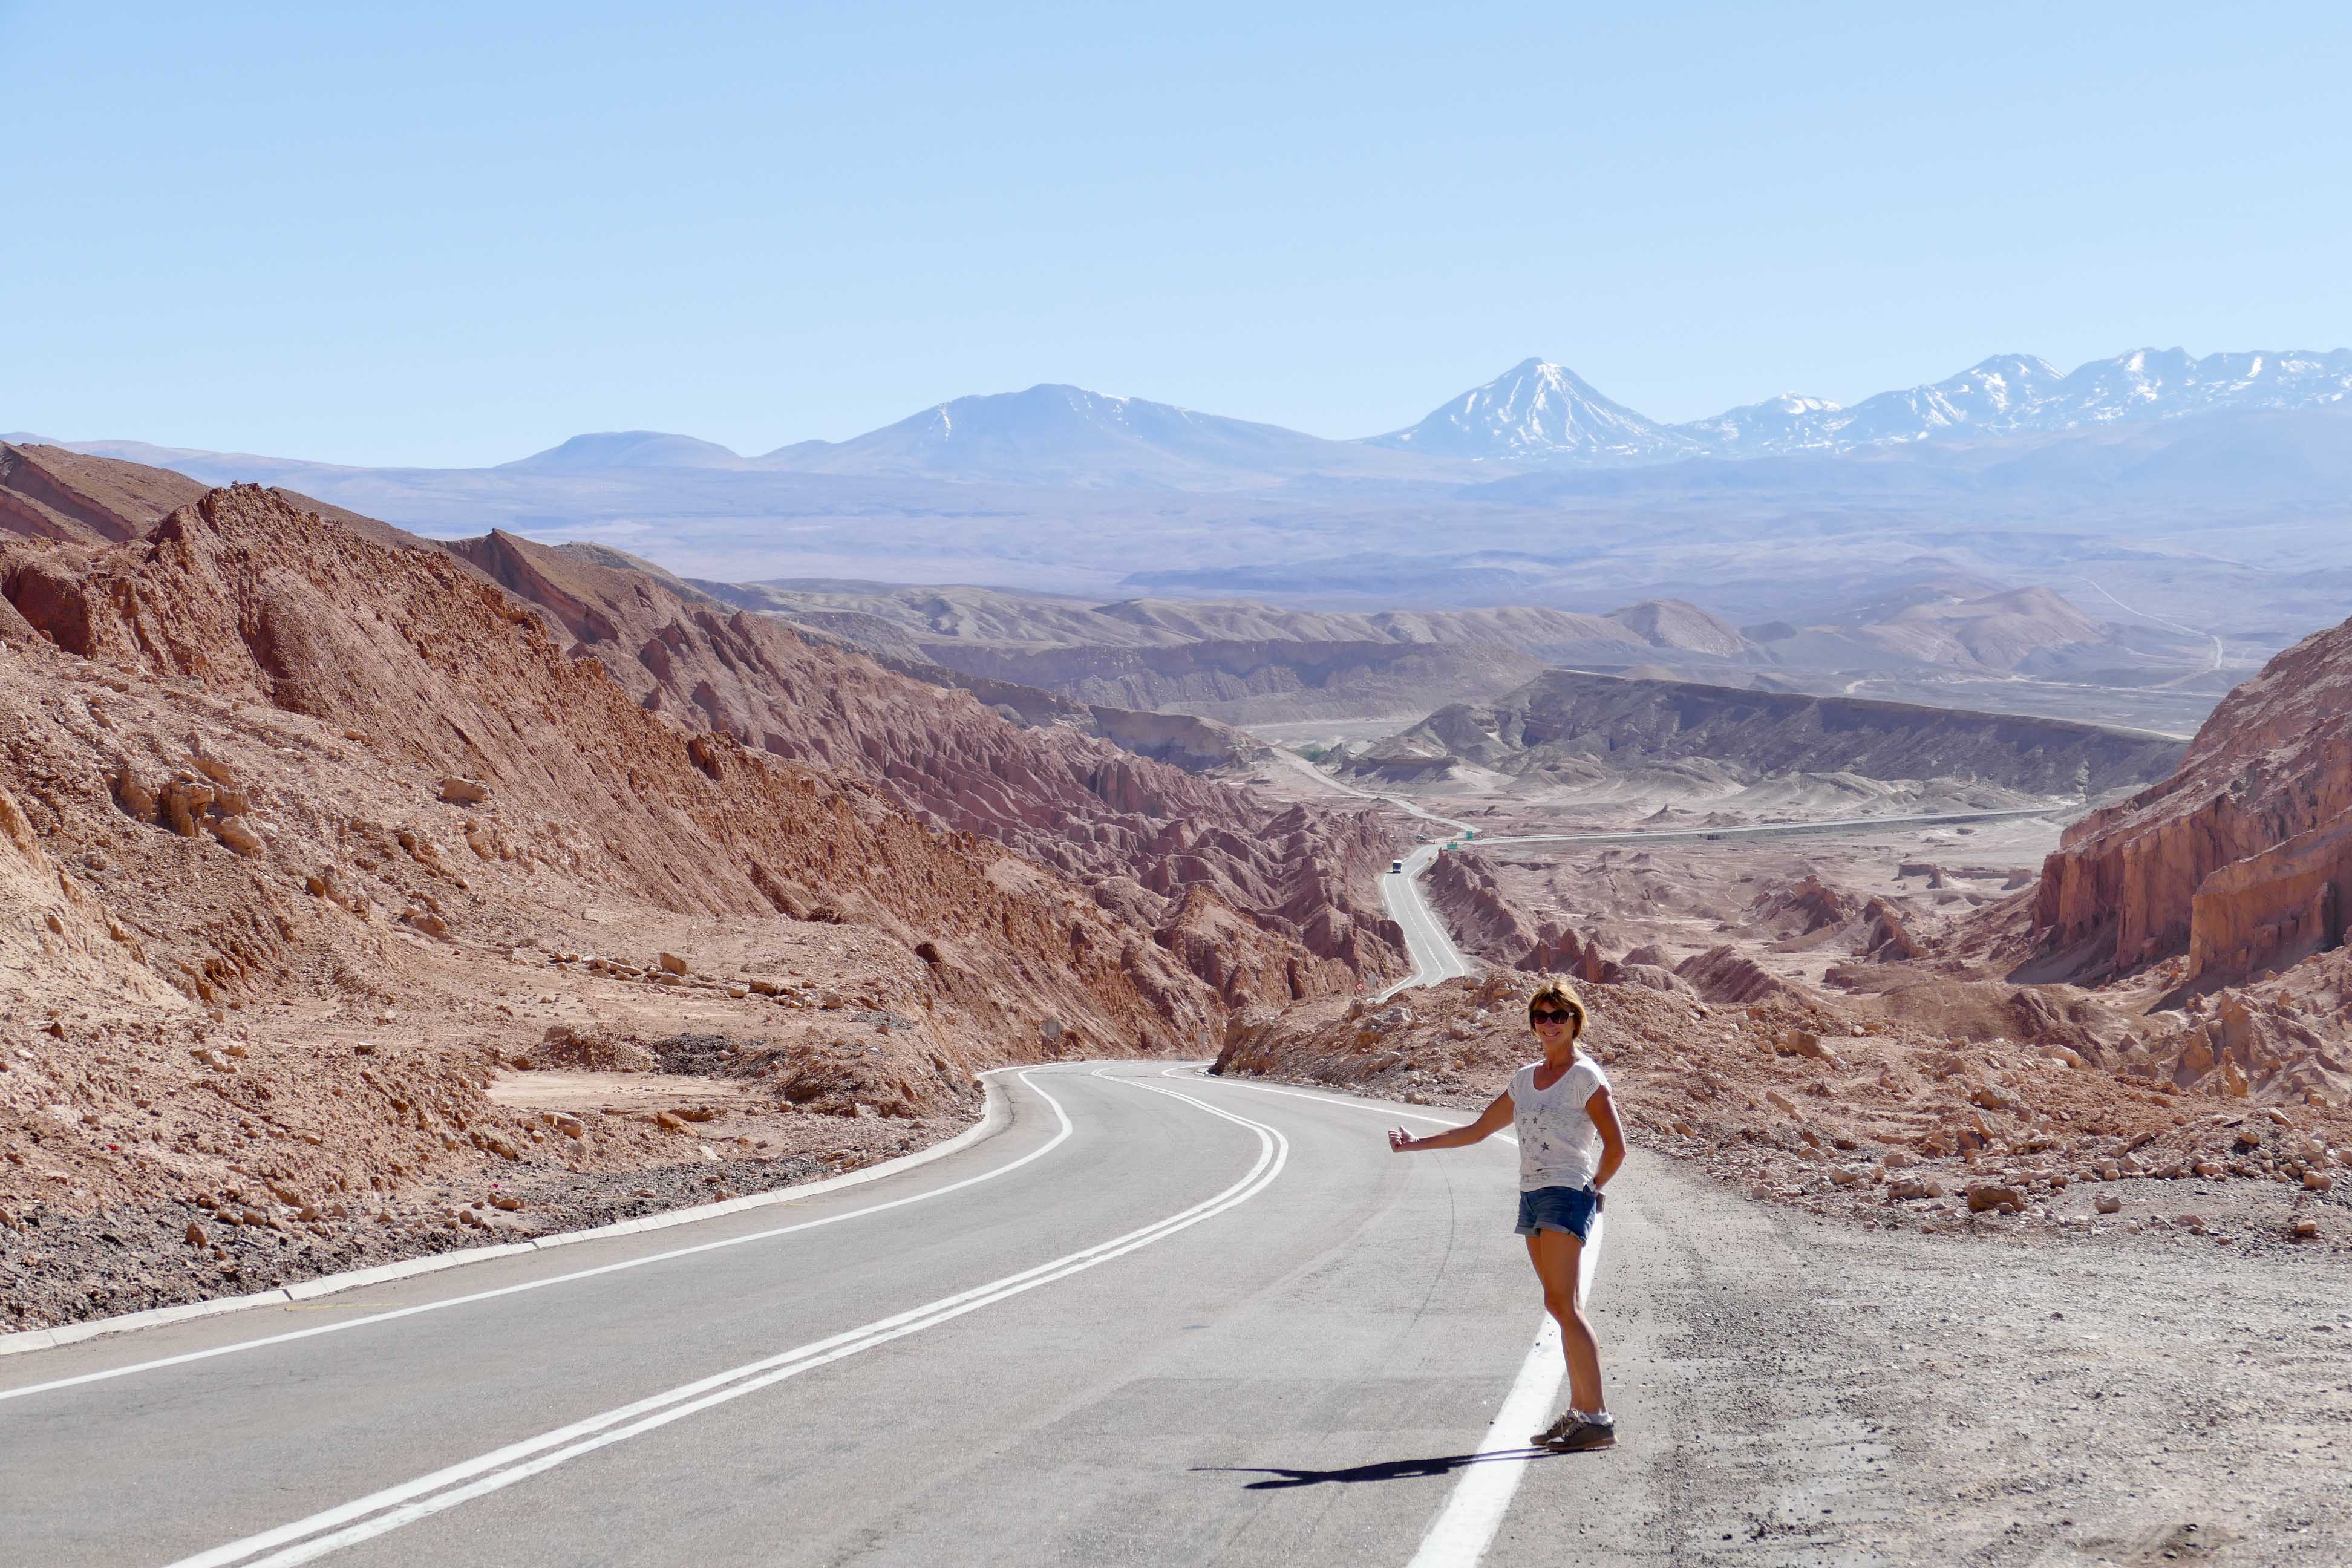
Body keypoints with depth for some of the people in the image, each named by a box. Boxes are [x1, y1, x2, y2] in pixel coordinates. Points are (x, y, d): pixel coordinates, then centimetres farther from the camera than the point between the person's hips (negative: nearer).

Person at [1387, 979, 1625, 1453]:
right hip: (1532, 1197, 8)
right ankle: (1580, 1410, 8)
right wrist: (1416, 1144, 22)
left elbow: (1616, 1147, -8)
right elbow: (1477, 1131, 23)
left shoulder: (1586, 1077, -5)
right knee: (1562, 1307, 7)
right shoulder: (1525, 1080, 16)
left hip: (1567, 1196, -8)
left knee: (1562, 1304, -15)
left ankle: (1597, 1418, -17)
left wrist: (1592, 1190, -3)